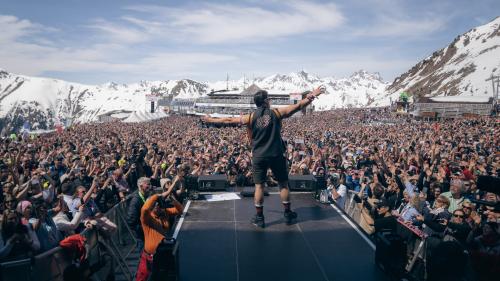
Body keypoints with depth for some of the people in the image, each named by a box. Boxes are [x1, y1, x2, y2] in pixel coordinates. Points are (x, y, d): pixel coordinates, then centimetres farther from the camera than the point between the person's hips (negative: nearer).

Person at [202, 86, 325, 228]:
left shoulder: (251, 117, 0)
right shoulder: (276, 113, -3)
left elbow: (229, 120, 6)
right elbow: (298, 106, 0)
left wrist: (211, 120, 18)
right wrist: (312, 96, 8)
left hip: (259, 156, 1)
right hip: (276, 155, -1)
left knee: (259, 186, 8)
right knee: (283, 183, 13)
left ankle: (259, 217, 12)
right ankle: (288, 213, 22)